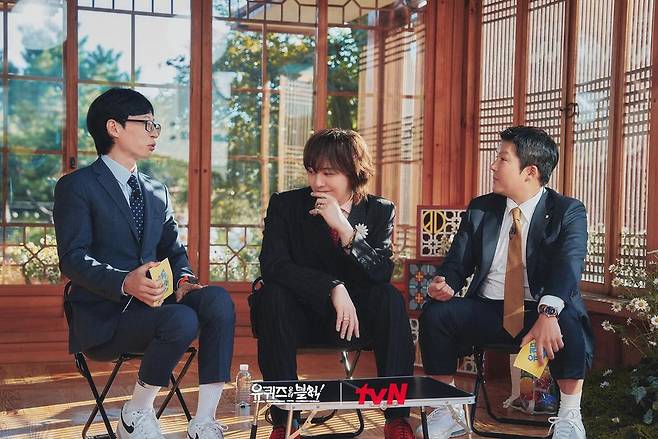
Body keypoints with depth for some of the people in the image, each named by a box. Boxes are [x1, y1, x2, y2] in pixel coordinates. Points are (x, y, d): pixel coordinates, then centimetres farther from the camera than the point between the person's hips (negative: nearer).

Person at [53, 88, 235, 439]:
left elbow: (174, 250, 18)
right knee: (183, 320, -33)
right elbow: (73, 259, -12)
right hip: (103, 317, -6)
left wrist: (184, 280, -7)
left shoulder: (158, 192, 20)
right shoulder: (76, 186, -2)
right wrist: (125, 282, -30)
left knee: (218, 299, -24)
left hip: (150, 306, 6)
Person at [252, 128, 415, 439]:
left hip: (355, 316, 1)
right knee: (273, 295, -31)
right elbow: (272, 265, -19)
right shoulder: (285, 205, -4)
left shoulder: (380, 211, 0)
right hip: (301, 315, -1)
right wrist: (334, 288, -30)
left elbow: (382, 274, -13)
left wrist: (345, 229, -26)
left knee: (390, 298, -28)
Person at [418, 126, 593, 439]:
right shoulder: (480, 210, 10)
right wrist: (445, 284, -18)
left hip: (544, 311, -3)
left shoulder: (569, 212, -3)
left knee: (568, 326, -36)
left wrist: (548, 313, -41)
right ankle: (448, 413, -8)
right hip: (487, 311, 4)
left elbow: (568, 264, -21)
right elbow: (457, 263, 9)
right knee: (435, 314, -22)